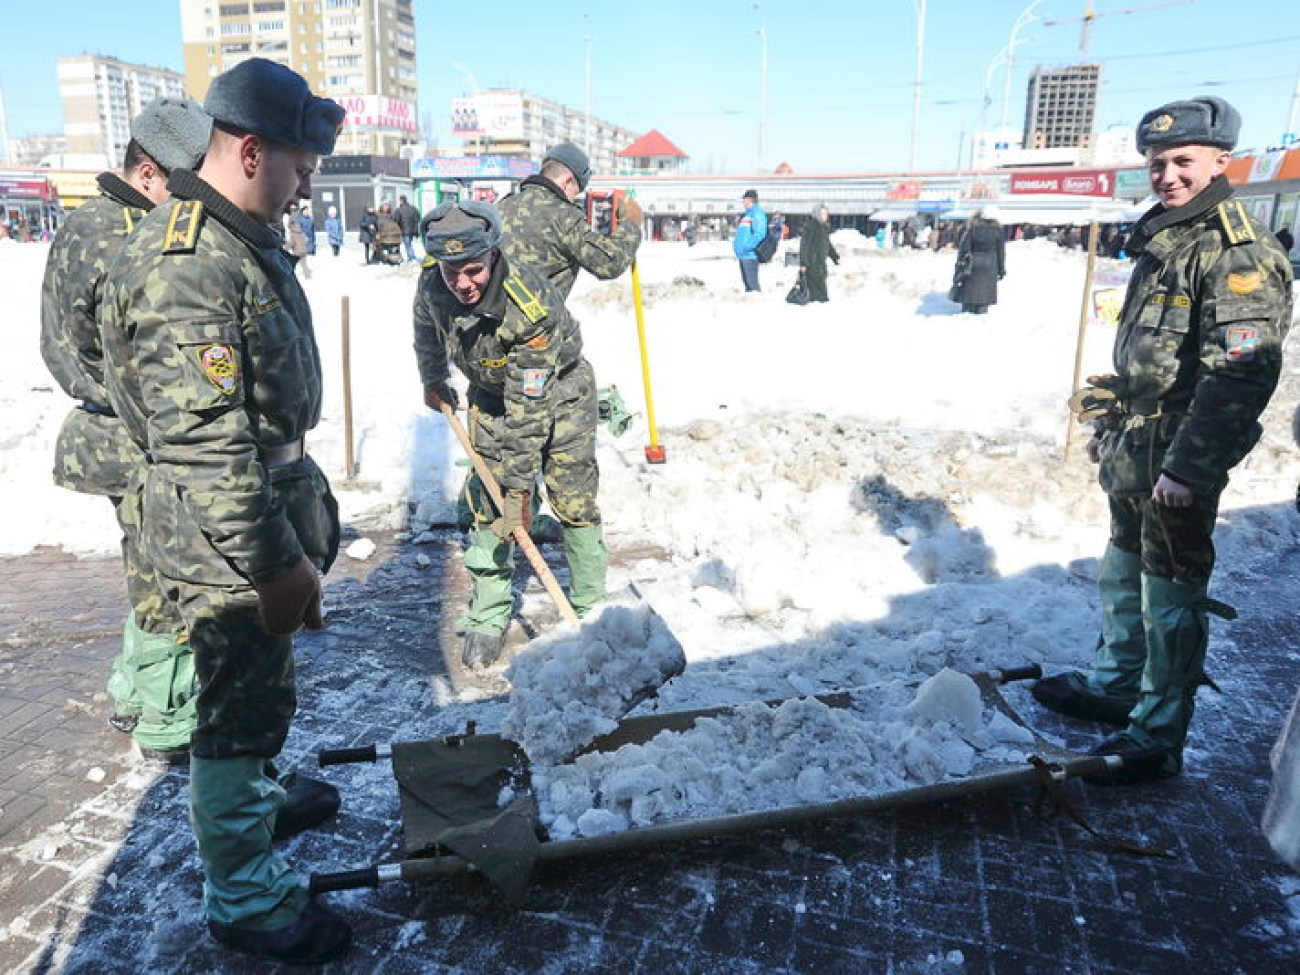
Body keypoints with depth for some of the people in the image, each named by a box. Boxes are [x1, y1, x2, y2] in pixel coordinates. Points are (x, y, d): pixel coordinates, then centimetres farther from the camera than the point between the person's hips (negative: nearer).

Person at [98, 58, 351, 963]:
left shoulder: (247, 239, 9)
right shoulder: (186, 263, -24)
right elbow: (208, 446, -27)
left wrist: (305, 499, 22)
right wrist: (277, 562, -23)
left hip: (274, 494, 10)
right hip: (228, 528, -10)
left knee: (261, 682, 26)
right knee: (242, 699, 4)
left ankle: (258, 792, 50)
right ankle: (245, 898, 23)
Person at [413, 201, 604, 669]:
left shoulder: (533, 306, -38)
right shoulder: (432, 283, -21)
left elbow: (530, 408, -35)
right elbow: (427, 331, 6)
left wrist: (520, 487, -31)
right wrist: (433, 382, 20)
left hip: (559, 388, -4)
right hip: (492, 392, 4)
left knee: (573, 499, -7)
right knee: (488, 505, -1)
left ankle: (592, 604, 9)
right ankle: (488, 619, 8)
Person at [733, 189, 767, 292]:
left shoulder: (757, 213, -10)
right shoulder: (747, 214, 20)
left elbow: (759, 234, -20)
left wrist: (747, 246, -23)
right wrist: (736, 244, 15)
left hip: (750, 255, -10)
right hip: (742, 255, 10)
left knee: (752, 283, -12)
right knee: (747, 282, 14)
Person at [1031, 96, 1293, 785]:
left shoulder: (1238, 254, -16)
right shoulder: (1161, 242, 13)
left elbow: (1241, 375, -23)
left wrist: (1188, 467, -25)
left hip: (1178, 461, -9)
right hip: (1131, 449, 9)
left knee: (1171, 595, 0)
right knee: (1123, 571, 20)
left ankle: (1158, 739, 13)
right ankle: (1113, 684, 38)